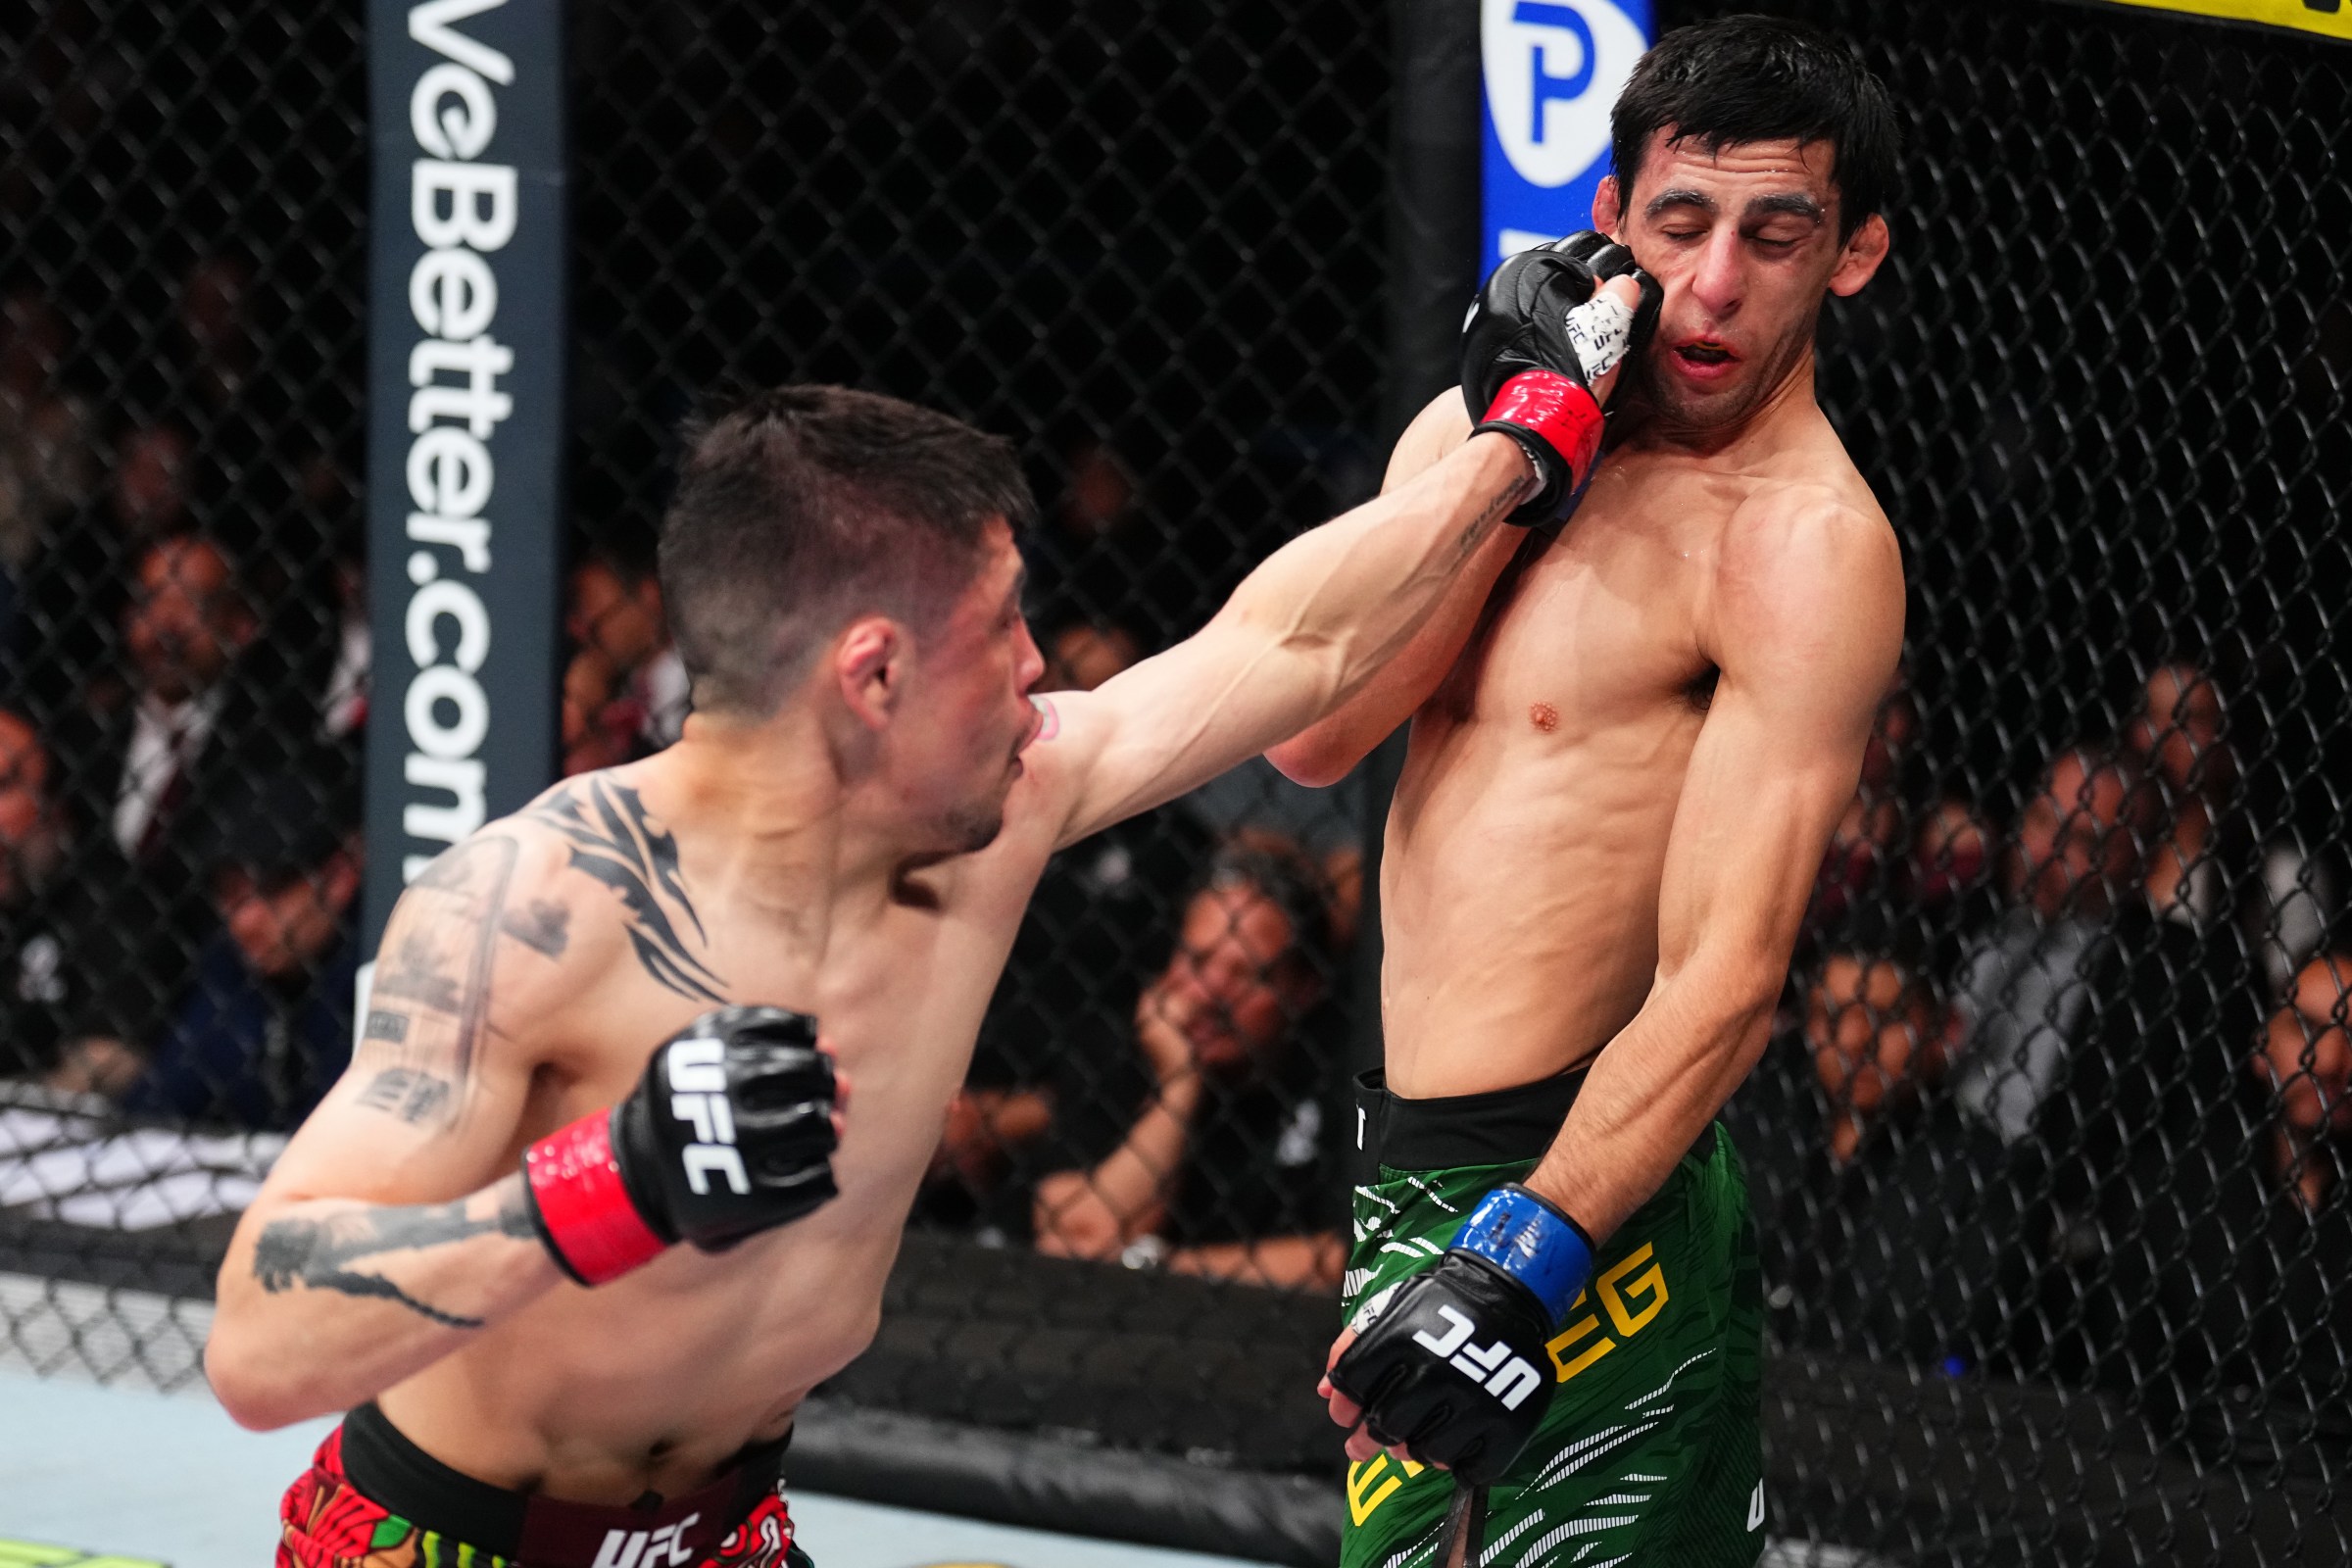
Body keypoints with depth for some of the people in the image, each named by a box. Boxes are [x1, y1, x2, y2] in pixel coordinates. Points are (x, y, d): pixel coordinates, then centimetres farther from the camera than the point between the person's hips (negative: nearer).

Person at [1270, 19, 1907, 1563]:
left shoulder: (1809, 546, -12)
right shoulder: (1474, 429, 12)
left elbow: (1724, 984, -20)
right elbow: (1310, 733, -1)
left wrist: (1513, 1272, -28)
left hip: (1571, 1177, -8)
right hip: (1419, 1157, 8)